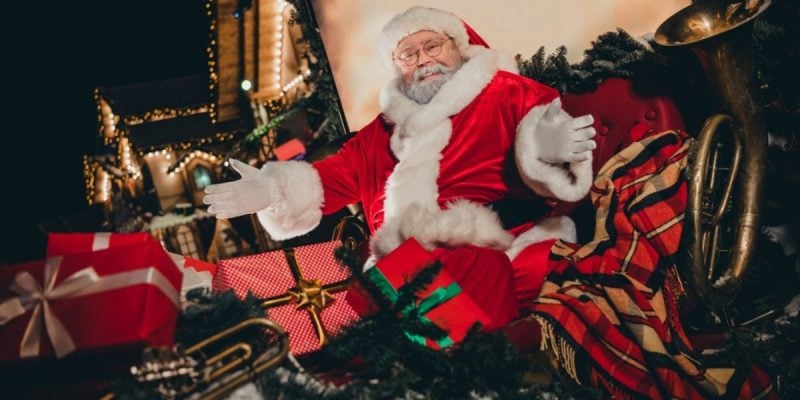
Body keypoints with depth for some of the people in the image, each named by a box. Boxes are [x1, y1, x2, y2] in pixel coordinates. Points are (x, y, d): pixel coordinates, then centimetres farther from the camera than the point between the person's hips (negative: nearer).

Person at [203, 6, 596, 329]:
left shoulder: (504, 92, 14)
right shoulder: (384, 129, 29)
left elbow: (547, 122, -1)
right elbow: (334, 175, 27)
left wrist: (547, 147, -26)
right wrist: (274, 190, 8)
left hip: (487, 254, -4)